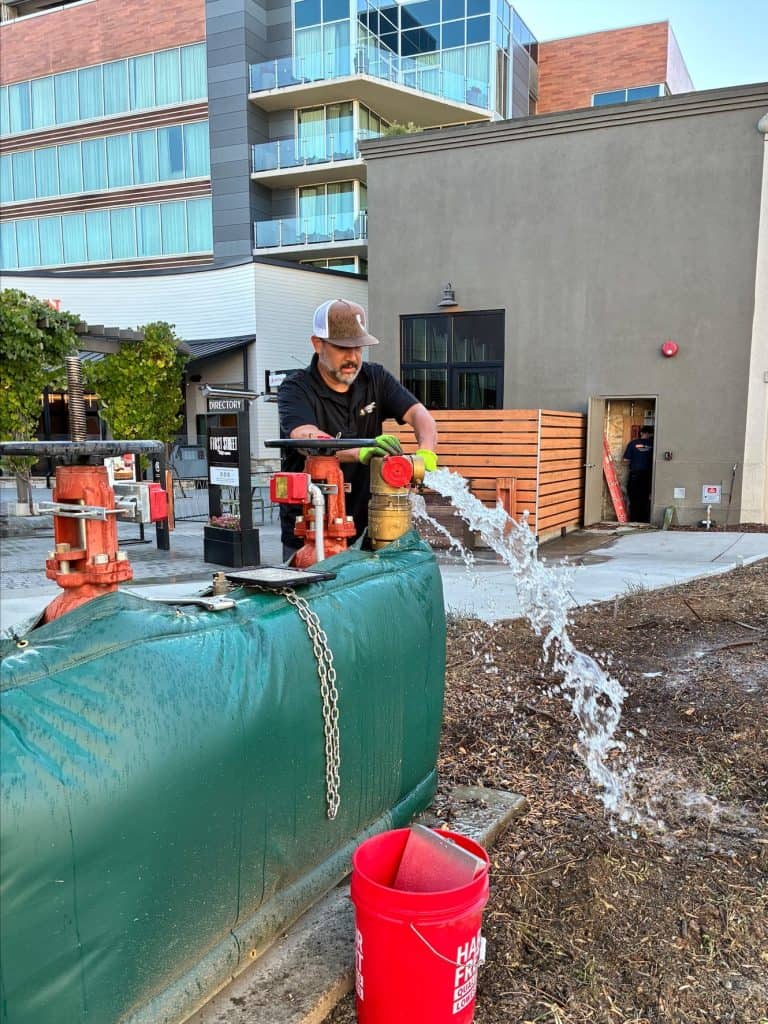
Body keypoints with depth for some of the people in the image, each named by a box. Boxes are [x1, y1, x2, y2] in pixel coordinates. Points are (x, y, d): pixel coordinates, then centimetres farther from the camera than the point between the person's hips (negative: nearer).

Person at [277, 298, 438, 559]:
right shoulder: (295, 390, -8)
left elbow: (420, 415, -7)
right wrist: (362, 451, -45)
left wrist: (426, 453, -29)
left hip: (364, 529, 3)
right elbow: (307, 439, -28)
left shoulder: (375, 379, 6)